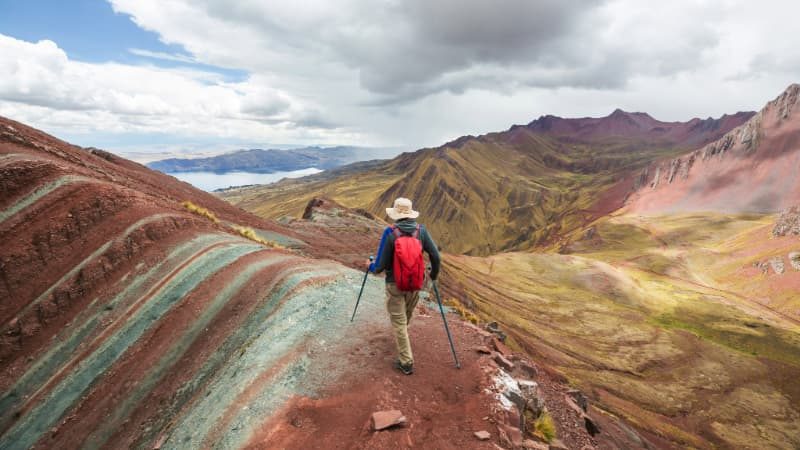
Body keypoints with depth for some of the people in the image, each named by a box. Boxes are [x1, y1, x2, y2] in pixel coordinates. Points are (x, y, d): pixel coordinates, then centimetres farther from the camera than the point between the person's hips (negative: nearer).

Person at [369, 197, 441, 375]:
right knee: (407, 315, 29)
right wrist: (434, 273, 13)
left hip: (395, 283, -4)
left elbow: (381, 265, -15)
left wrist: (371, 267, 8)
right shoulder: (421, 231, -9)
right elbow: (436, 257, -7)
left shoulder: (391, 233, -19)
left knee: (398, 322, 7)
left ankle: (406, 362, 10)